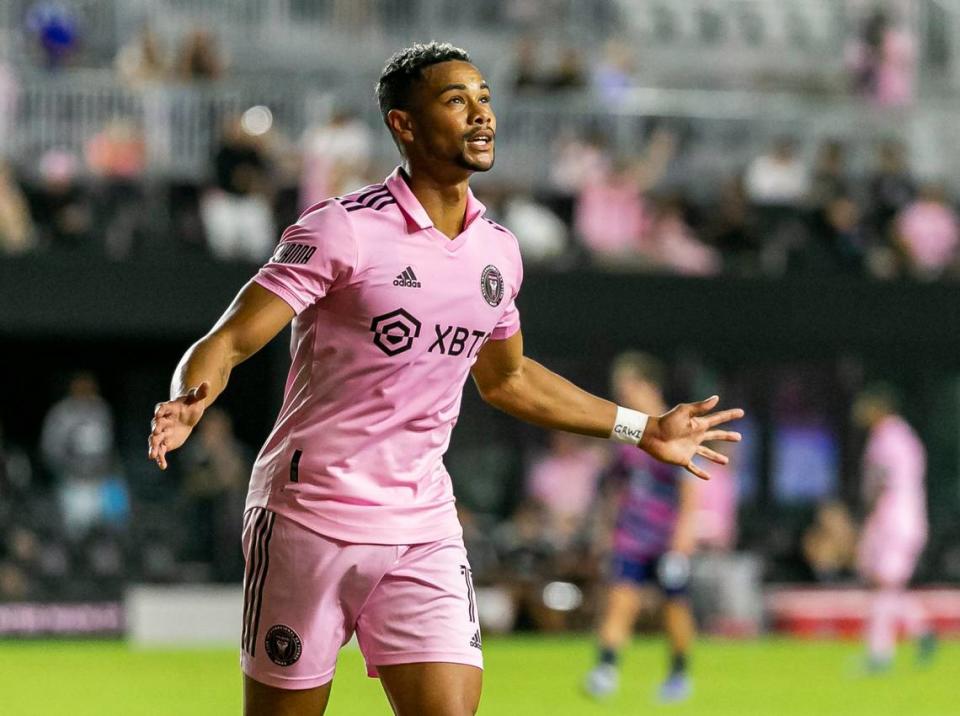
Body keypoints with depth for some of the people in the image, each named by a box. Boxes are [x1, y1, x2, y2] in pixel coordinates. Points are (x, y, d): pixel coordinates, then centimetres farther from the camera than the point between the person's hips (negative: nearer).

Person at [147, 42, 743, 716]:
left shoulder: (497, 250, 8)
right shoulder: (342, 230, -11)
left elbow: (506, 377, 26)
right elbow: (227, 342, -14)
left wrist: (642, 428, 30)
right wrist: (188, 405, -37)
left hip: (425, 530, 5)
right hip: (310, 518, -4)